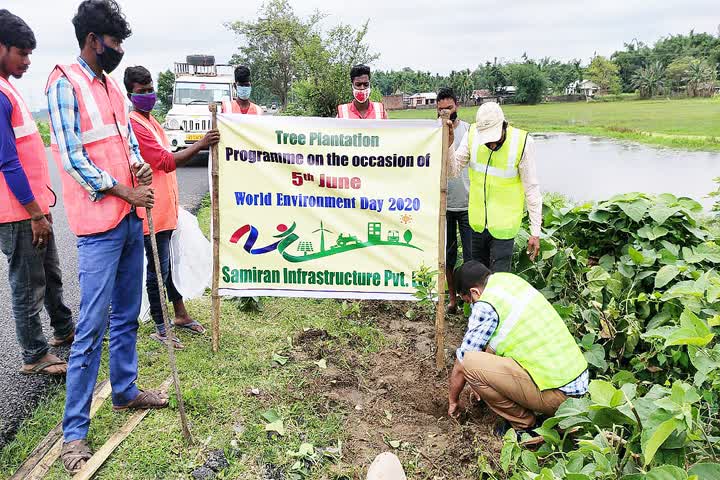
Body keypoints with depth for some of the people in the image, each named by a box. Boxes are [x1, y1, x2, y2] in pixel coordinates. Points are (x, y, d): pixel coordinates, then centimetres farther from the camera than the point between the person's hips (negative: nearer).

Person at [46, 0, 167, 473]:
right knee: (92, 327, -5)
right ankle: (74, 431, 6)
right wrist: (126, 192, -12)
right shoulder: (64, 82, -7)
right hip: (99, 224, -7)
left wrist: (139, 165, -2)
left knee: (127, 317, 16)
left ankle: (125, 391, 31)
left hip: (132, 219, 8)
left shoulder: (113, 86, 15)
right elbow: (72, 156, -13)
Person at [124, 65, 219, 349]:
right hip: (153, 211, -10)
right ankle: (160, 329, 13)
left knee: (168, 265, 19)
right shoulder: (134, 124, -15)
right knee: (158, 269, 0)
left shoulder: (149, 120, 16)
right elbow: (167, 162, -20)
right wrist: (200, 145, -24)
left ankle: (181, 315, 31)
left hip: (165, 208, 10)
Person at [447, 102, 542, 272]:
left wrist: (535, 232, -9)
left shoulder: (522, 142, -17)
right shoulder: (472, 134, -9)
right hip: (478, 222, 4)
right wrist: (449, 145, -22)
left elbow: (531, 189, -10)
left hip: (503, 226, -4)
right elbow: (454, 171, -4)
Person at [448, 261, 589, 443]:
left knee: (469, 362, -12)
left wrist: (453, 400, 13)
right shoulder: (509, 278, 11)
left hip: (557, 395, -9)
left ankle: (524, 425, 1)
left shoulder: (486, 306, -14)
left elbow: (461, 362, -4)